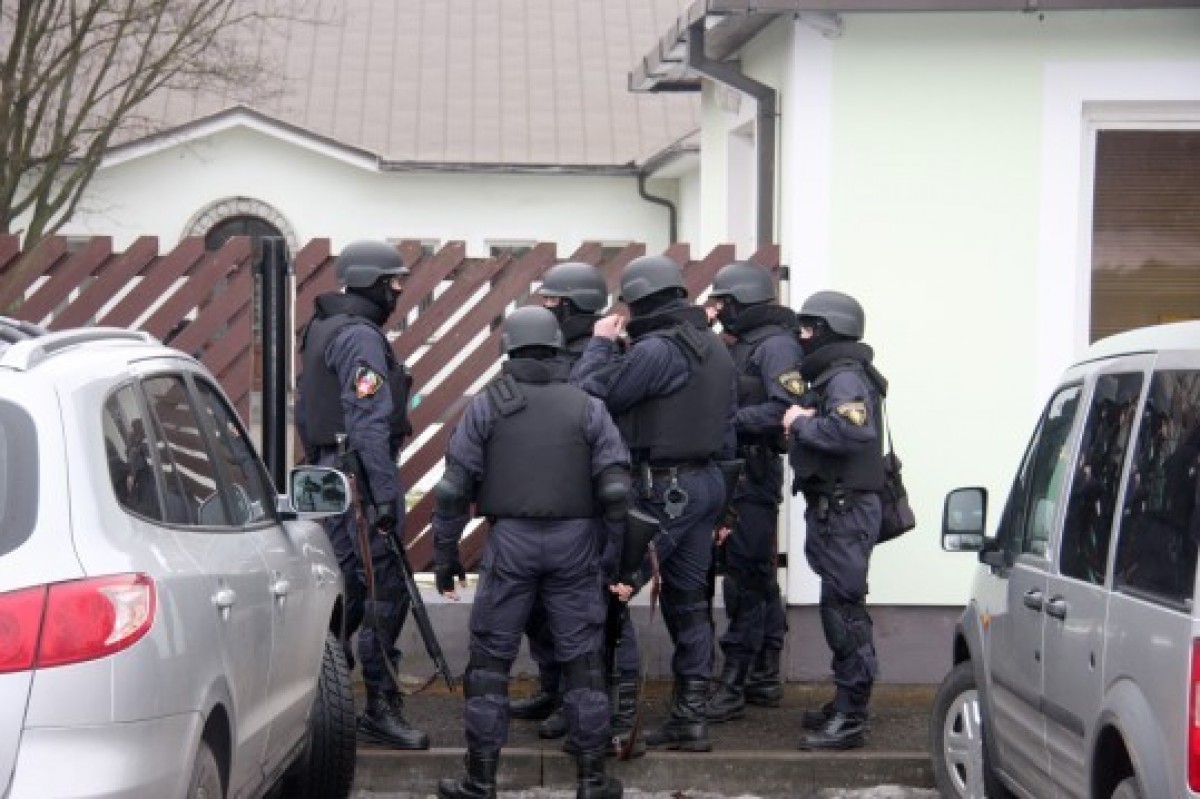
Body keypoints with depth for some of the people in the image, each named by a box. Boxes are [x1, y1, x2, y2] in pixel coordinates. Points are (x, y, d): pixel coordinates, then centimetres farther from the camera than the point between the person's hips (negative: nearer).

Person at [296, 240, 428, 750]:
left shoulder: (324, 330, 16)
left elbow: (305, 412, 23)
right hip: (361, 475, -10)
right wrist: (385, 492, -24)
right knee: (384, 589, -6)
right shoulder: (361, 337, -15)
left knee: (347, 586, 14)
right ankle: (380, 708, -3)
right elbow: (369, 421, -22)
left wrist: (320, 463, 27)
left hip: (329, 470, 10)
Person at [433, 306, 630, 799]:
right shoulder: (588, 407, 2)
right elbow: (616, 489, -4)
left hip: (510, 540, -1)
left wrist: (445, 554, 4)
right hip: (574, 543, 1)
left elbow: (454, 486, -3)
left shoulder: (487, 405, 0)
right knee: (582, 661, 9)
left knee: (490, 660, 7)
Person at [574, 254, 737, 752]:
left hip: (664, 487, -9)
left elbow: (590, 395, -16)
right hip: (708, 482, 9)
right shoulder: (715, 347, 12)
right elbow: (728, 420, 17)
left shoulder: (655, 351, -17)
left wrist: (600, 344, -1)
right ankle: (690, 718, 14)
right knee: (689, 601, 12)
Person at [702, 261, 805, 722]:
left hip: (755, 477, -10)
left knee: (745, 583, -9)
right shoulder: (738, 346, 18)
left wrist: (726, 420, -23)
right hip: (734, 474, 10)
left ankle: (733, 687, -9)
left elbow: (785, 409, -22)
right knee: (759, 581, 14)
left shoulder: (776, 345, -10)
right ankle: (764, 680, 21)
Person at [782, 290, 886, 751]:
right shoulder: (831, 376, 22)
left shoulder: (846, 378, -13)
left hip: (846, 510, -11)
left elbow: (851, 432, -30)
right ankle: (845, 706, 23)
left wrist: (802, 423, -18)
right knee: (840, 607, 15)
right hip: (833, 508, 11)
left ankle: (850, 719, -9)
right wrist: (801, 424, -1)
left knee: (844, 609, -10)